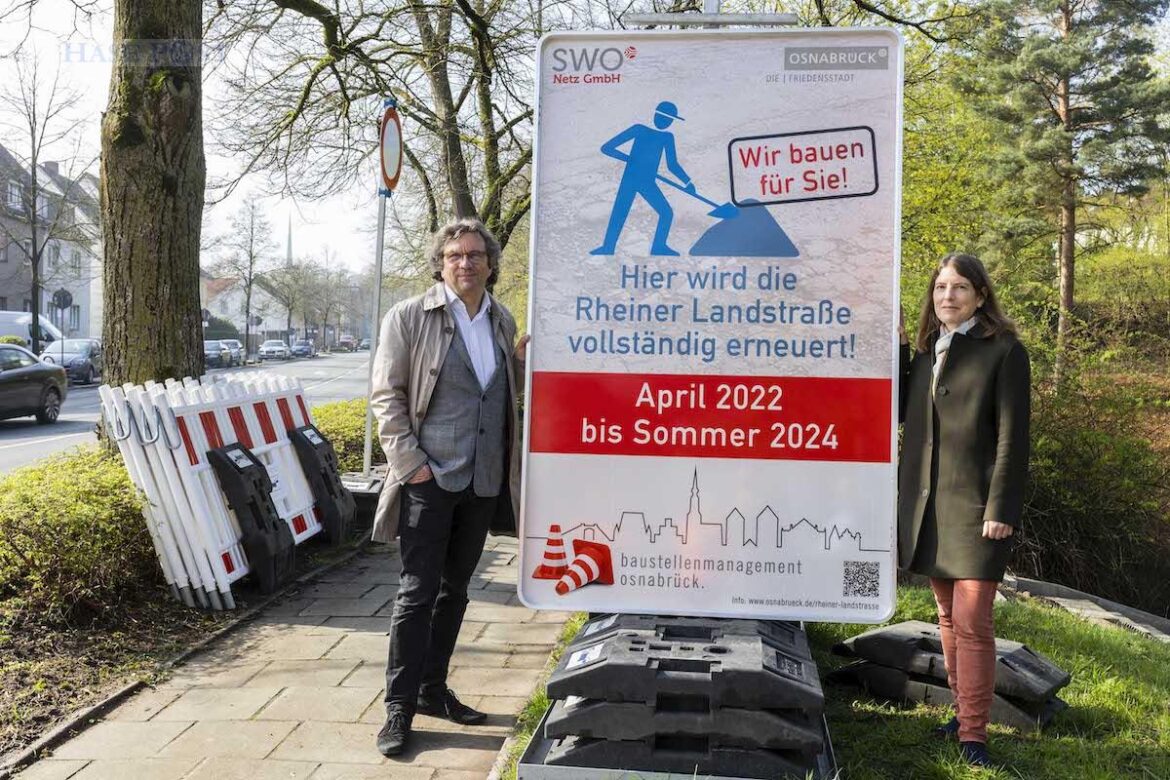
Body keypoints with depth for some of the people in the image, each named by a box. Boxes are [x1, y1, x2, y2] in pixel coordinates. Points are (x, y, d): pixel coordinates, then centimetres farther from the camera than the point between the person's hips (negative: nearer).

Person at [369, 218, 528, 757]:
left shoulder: (502, 322, 11)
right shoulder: (410, 317, -5)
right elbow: (386, 396, -7)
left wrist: (523, 361, 0)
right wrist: (411, 464, -14)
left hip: (484, 482, 6)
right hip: (429, 481, -5)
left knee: (454, 590, 15)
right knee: (418, 593, -2)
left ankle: (432, 690, 29)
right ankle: (400, 706, 9)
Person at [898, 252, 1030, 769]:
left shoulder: (1004, 352, -5)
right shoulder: (925, 352, 13)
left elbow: (1012, 438, -9)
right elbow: (901, 411, 9)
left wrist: (1001, 509, -15)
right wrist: (895, 350, 4)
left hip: (974, 505, -6)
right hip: (926, 504, 6)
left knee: (971, 620, -7)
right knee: (948, 615, 13)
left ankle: (973, 732, 3)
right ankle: (964, 711, 26)